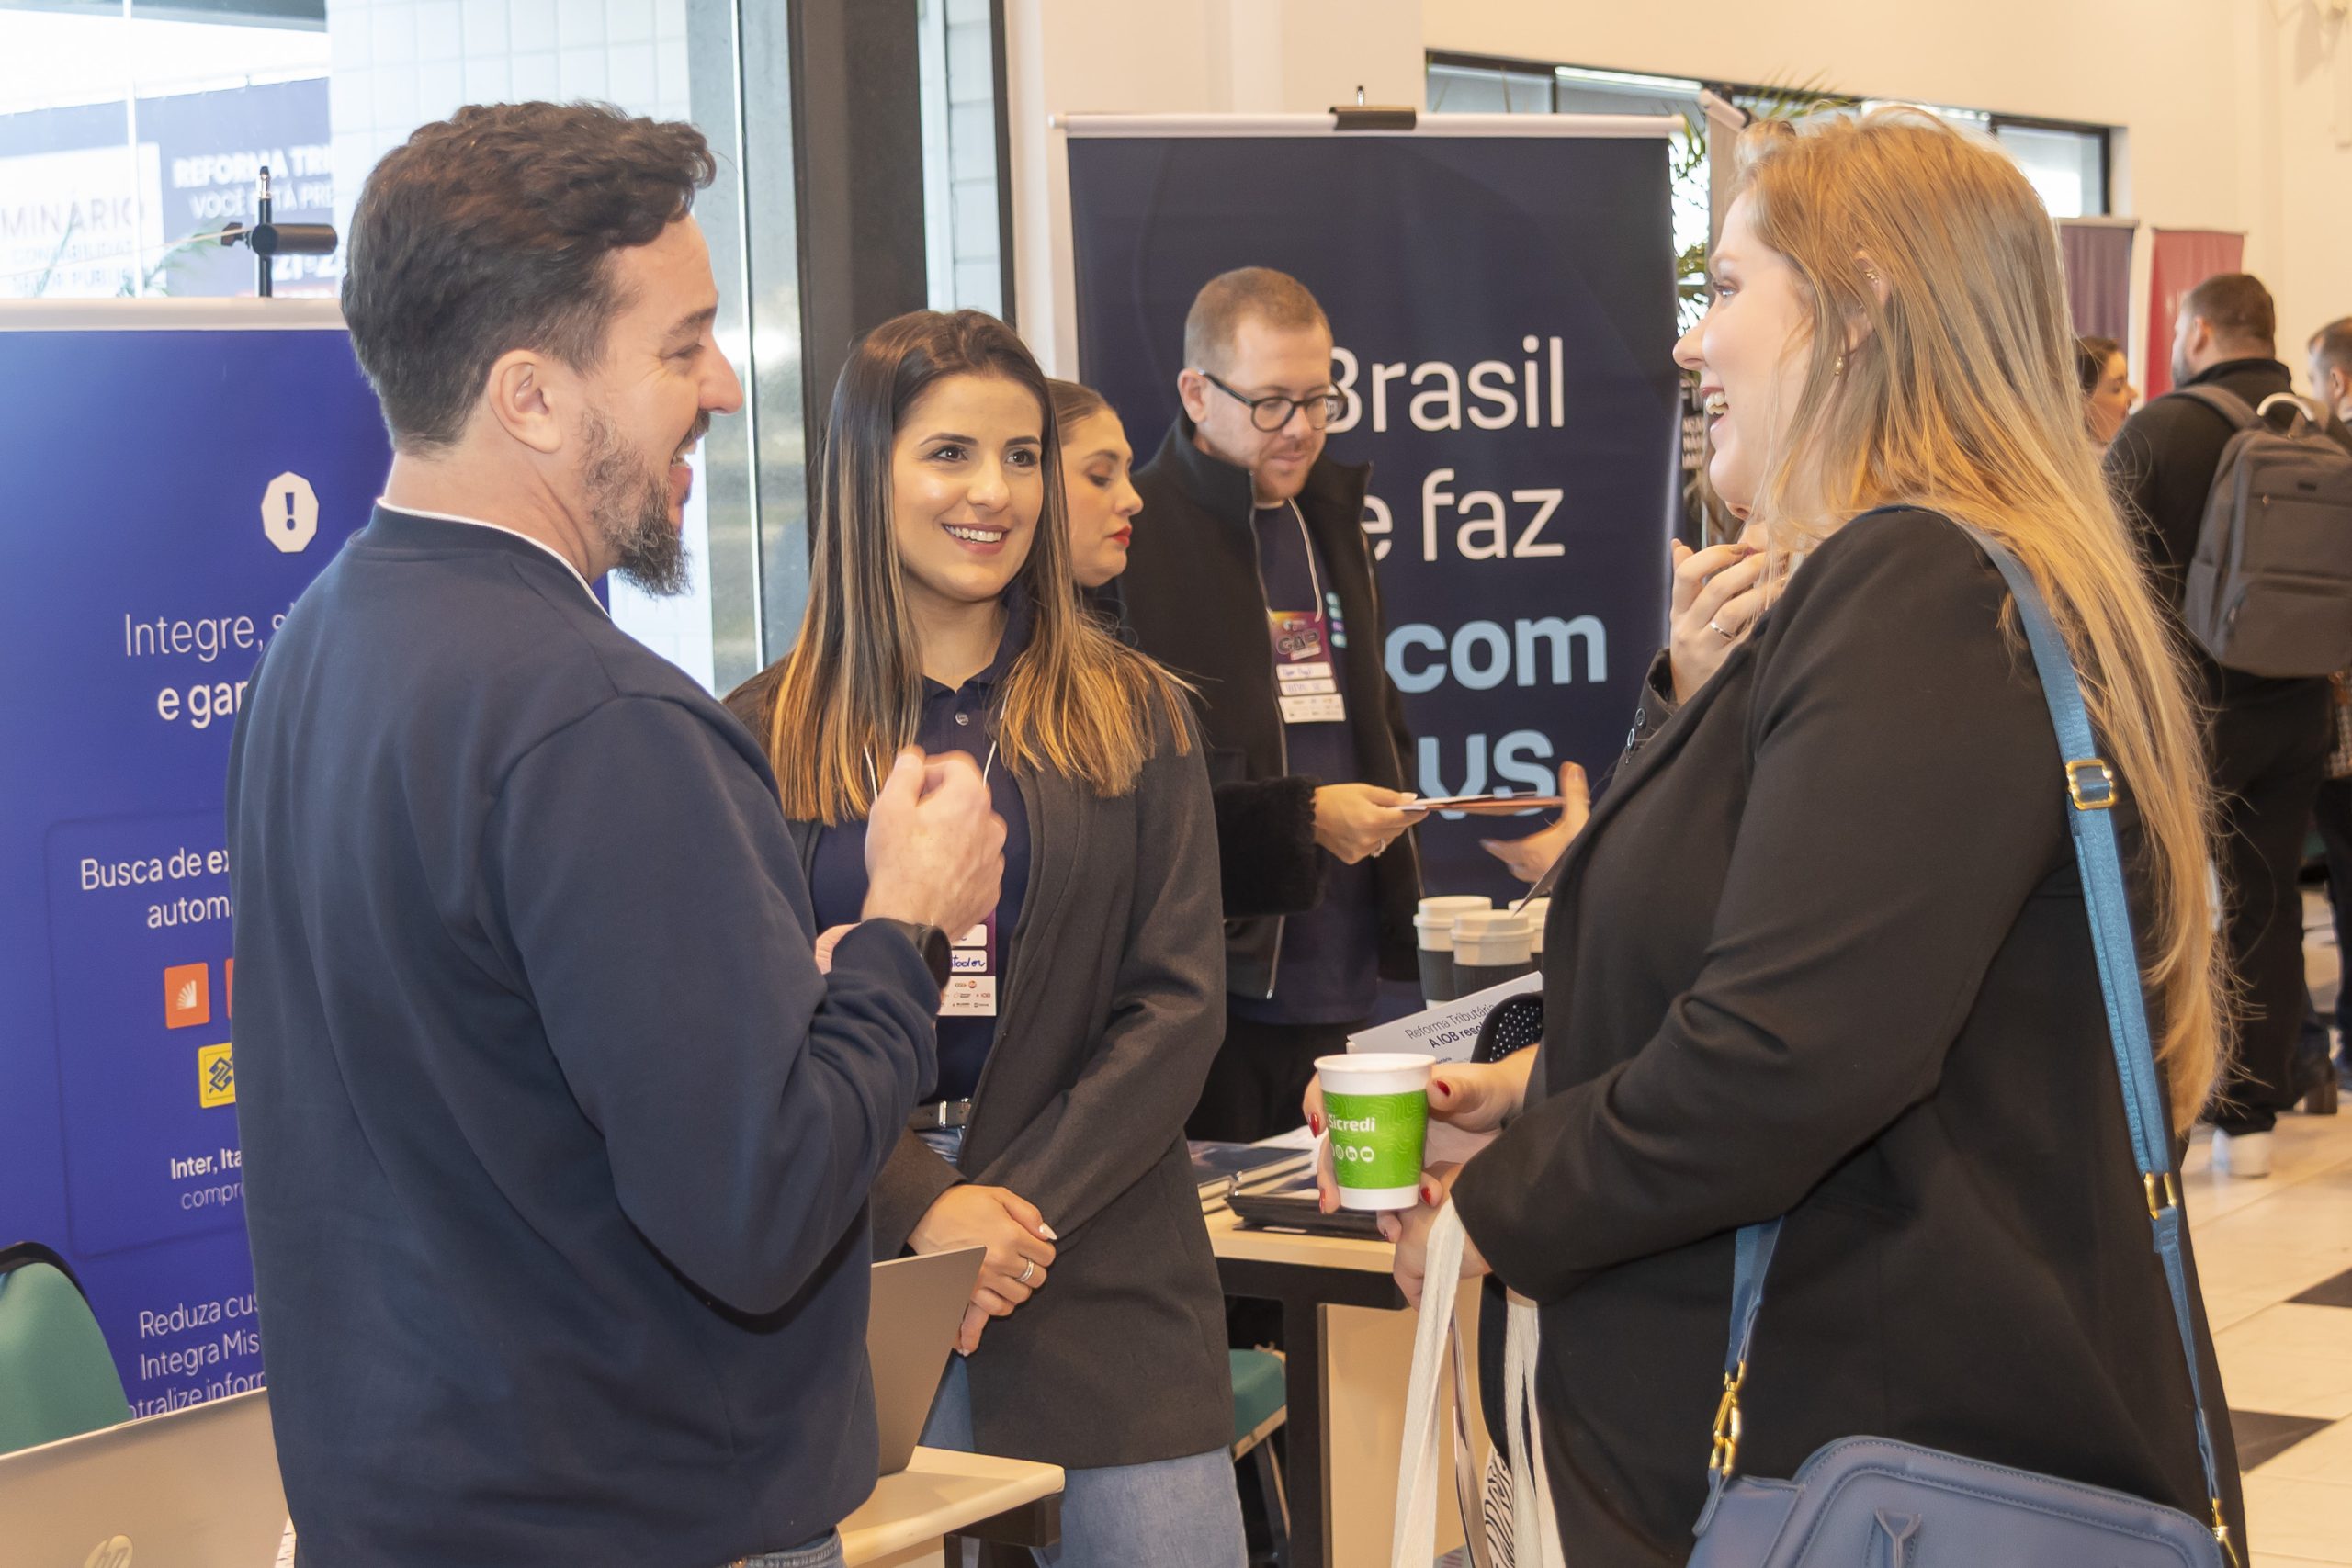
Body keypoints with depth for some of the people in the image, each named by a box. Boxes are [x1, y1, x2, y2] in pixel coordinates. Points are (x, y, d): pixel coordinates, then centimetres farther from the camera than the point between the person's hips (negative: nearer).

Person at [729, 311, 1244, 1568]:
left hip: (1102, 1274, 1)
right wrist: (924, 1204, -15)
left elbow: (1178, 1003, 1)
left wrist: (1024, 1207, -10)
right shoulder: (770, 736, 4)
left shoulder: (1132, 718, 7)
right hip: (852, 1278, -1)